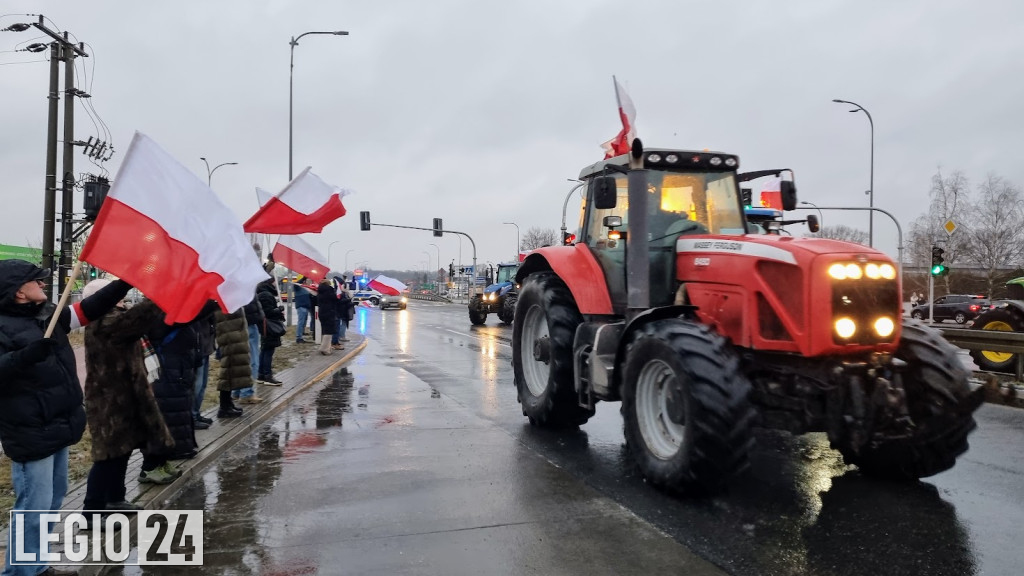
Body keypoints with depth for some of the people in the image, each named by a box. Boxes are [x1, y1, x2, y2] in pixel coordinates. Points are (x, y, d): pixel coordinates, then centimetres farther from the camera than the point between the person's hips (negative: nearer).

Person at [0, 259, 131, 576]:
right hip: (30, 433, -9)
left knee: (52, 499, 19)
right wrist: (26, 355, -40)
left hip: (56, 428, 9)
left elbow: (89, 309, 13)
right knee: (33, 507, -5)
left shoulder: (50, 315, 8)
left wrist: (125, 282, 6)